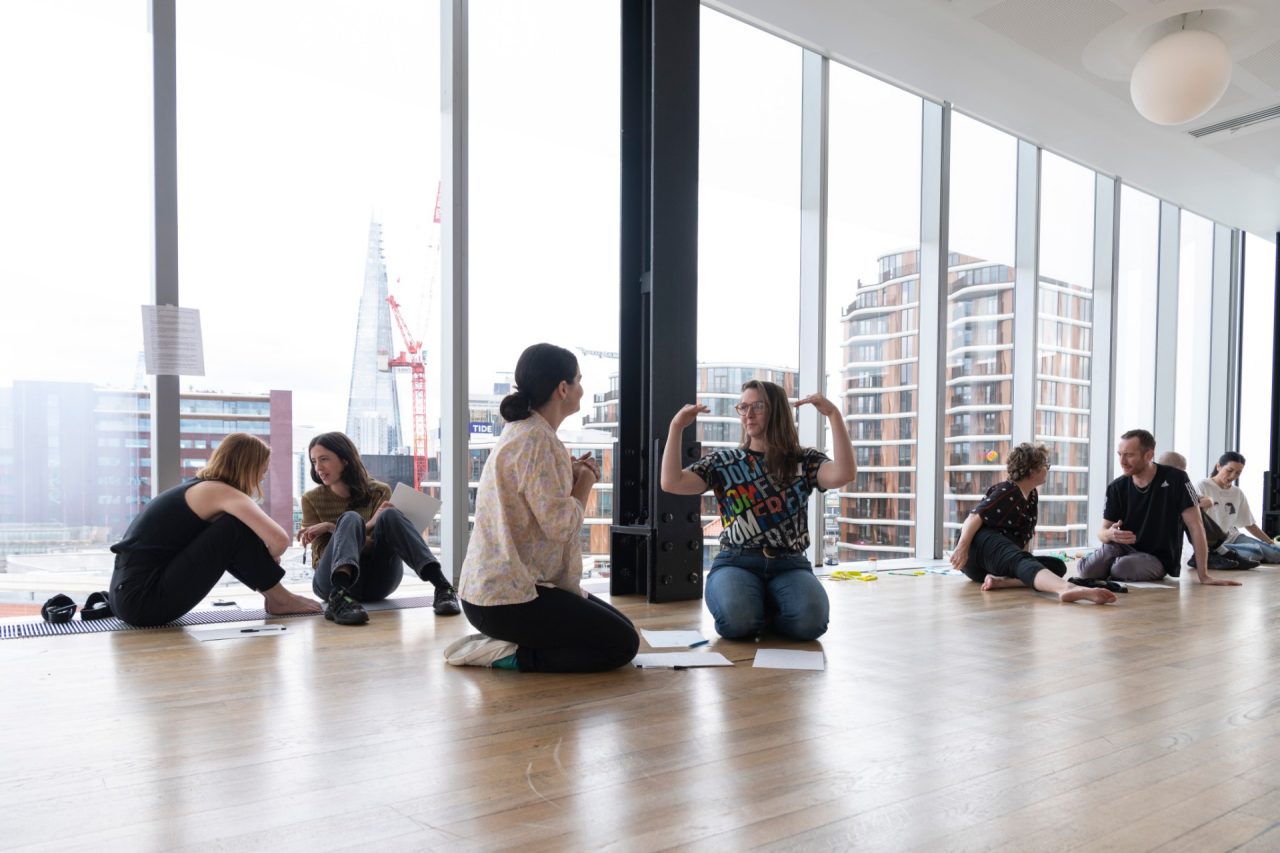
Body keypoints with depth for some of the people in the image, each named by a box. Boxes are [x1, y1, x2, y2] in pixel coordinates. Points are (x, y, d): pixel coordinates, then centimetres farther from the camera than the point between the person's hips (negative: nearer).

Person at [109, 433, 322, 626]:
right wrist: (268, 558, 1)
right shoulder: (222, 492, -10)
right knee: (236, 527, -10)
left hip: (128, 595, 10)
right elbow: (280, 539, -21)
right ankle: (279, 599, 4)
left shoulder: (199, 488, 17)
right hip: (143, 600, -10)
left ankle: (273, 595, 18)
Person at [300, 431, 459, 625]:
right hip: (334, 578, -1)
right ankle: (339, 596, -56)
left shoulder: (379, 492, 7)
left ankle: (441, 586, -43)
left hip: (377, 582, 1)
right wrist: (370, 525, -17)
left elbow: (386, 538, -5)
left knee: (390, 515, -25)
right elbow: (322, 554, -3)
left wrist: (330, 527, -14)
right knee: (351, 518, -28)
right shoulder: (311, 500, 7)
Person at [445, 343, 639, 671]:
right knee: (622, 643, -7)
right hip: (508, 596, -10)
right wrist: (585, 481, -6)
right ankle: (508, 655, -6)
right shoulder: (537, 440, -19)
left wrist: (573, 476, 2)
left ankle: (505, 643, 10)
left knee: (619, 627, 16)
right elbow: (560, 525, -23)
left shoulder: (523, 432, 12)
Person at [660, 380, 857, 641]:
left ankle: (766, 612, 4)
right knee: (736, 620, -34)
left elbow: (844, 474, -12)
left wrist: (833, 414, -14)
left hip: (789, 564, 1)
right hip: (736, 562, -1)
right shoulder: (723, 461, 11)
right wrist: (677, 427, -6)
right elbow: (671, 483, -1)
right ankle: (758, 614, 4)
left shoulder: (805, 461, 9)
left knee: (810, 621, -31)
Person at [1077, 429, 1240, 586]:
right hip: (1124, 549, 3)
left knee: (1122, 568, -35)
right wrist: (1110, 535, -25)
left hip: (1158, 559, -3)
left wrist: (1204, 576, -15)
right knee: (1087, 570, -29)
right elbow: (1102, 531, 2)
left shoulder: (1175, 479, -11)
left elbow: (1195, 527, -11)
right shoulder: (1116, 487, -1)